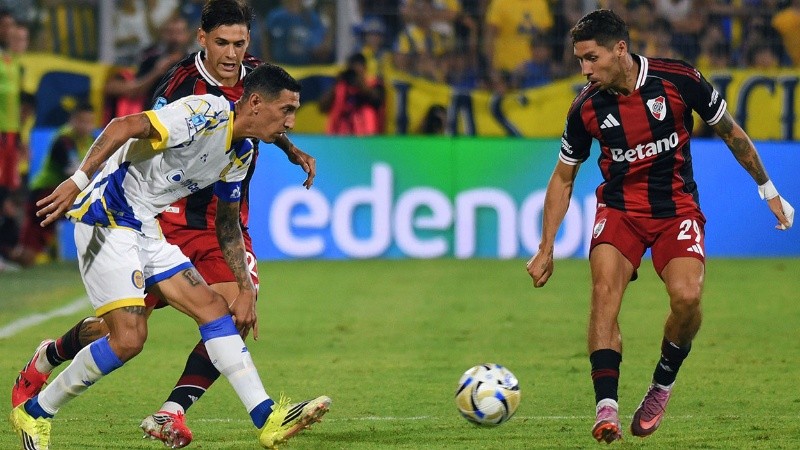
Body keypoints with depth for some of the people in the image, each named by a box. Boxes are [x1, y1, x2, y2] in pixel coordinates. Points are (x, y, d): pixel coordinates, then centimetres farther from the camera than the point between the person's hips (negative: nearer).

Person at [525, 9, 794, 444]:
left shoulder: (678, 79, -12)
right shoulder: (586, 107, -6)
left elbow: (730, 132, 4)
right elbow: (563, 179, 8)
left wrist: (768, 190, 11)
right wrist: (546, 250, 5)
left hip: (677, 208, -1)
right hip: (619, 208, 1)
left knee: (687, 296, -23)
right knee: (604, 290, -24)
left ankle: (663, 384, 4)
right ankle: (606, 408, -27)